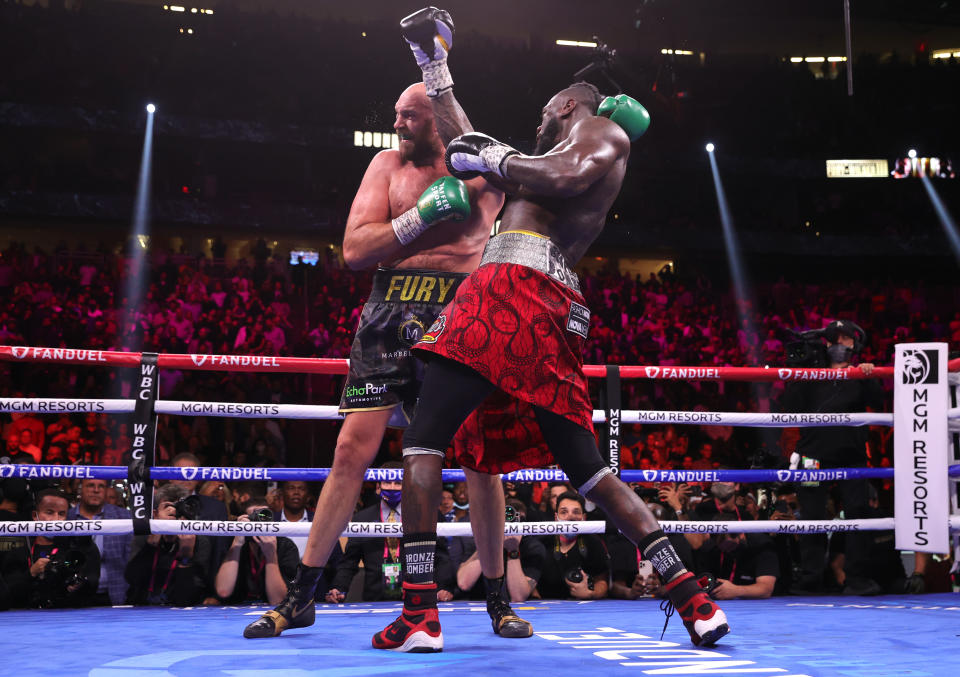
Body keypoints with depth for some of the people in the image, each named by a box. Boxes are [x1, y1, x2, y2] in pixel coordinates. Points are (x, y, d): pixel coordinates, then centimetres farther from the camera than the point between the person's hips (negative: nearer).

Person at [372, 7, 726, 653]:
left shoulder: (602, 128, 12)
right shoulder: (559, 160, 36)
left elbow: (564, 179, -13)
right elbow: (473, 151, 42)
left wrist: (497, 157, 2)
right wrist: (436, 66, 47)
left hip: (514, 286, -9)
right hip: (558, 309, 9)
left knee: (423, 441, -9)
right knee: (588, 467, 9)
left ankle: (419, 613, -15)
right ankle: (692, 596, 3)